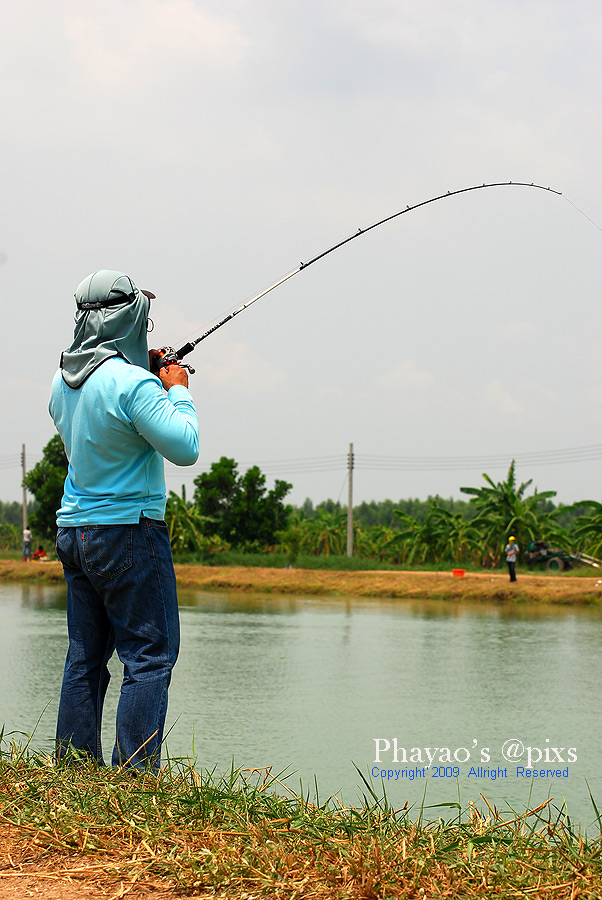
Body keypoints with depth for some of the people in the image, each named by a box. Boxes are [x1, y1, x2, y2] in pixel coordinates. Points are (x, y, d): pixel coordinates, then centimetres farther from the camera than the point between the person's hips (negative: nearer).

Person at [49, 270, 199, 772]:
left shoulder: (64, 381, 8)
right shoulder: (132, 383, -19)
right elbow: (185, 448, -18)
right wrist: (178, 391, -3)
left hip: (74, 531, 8)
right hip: (128, 531, -8)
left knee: (85, 657, 12)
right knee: (151, 655, -4)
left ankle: (74, 768, 14)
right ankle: (135, 775, -7)